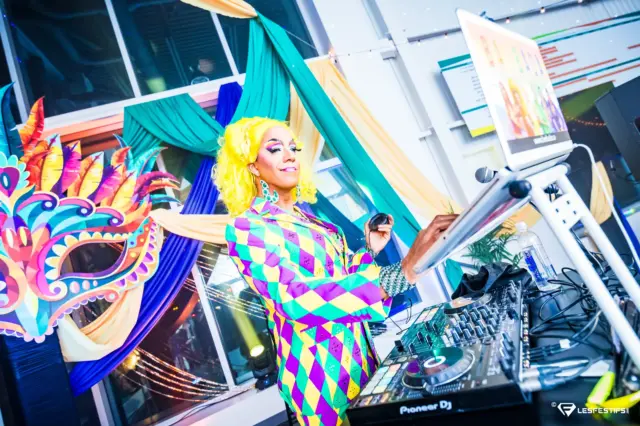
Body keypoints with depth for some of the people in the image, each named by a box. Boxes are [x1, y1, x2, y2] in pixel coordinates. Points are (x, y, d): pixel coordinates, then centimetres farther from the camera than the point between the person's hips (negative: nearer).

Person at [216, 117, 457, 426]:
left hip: (358, 358, 8)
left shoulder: (305, 220, 9)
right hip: (320, 371, -7)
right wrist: (401, 273, -42)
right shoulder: (247, 228, -16)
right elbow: (296, 298, -33)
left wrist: (369, 251, 1)